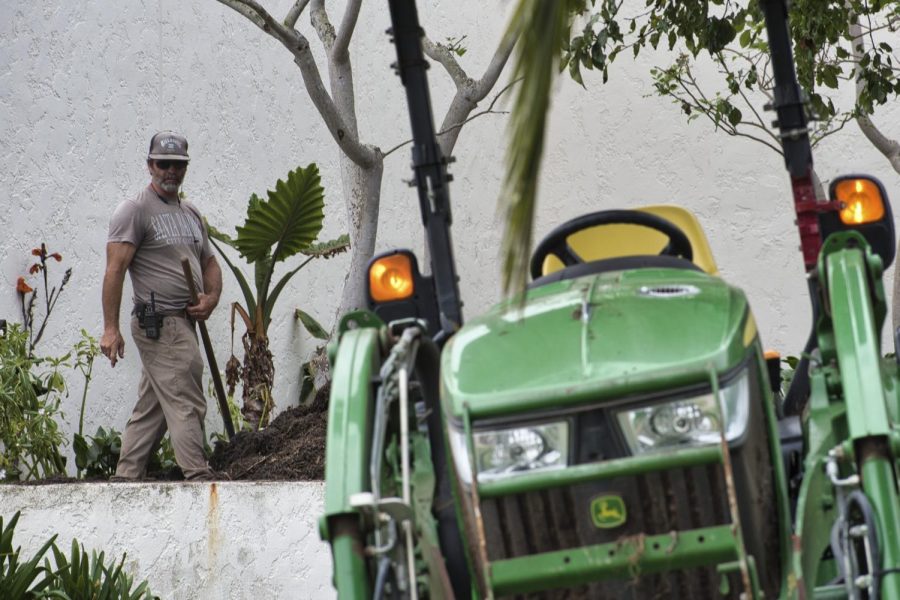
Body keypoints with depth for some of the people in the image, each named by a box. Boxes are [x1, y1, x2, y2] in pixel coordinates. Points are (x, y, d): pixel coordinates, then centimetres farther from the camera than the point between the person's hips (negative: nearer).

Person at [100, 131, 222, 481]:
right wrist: (110, 328, -19)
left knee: (151, 408, 11)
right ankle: (198, 478, -12)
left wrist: (211, 297, 3)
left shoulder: (191, 214, 20)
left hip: (185, 321, 9)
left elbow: (209, 262, 26)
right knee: (185, 403, -12)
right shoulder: (135, 210, -6)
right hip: (160, 322, -9)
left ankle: (126, 479, 16)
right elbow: (115, 269, -12)